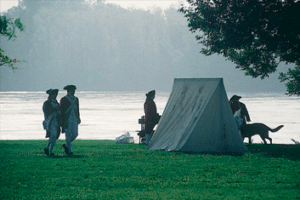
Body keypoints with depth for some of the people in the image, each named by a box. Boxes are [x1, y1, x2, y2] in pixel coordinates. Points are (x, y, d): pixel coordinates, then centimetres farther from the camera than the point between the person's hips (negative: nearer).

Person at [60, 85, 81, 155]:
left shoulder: (76, 99, 12)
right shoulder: (63, 99, -4)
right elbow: (61, 110, -4)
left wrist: (78, 118, 10)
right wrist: (62, 121, -10)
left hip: (74, 120, 5)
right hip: (67, 120, -5)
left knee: (75, 134, -2)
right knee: (68, 135, -5)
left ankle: (66, 145, 20)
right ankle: (69, 150, 2)